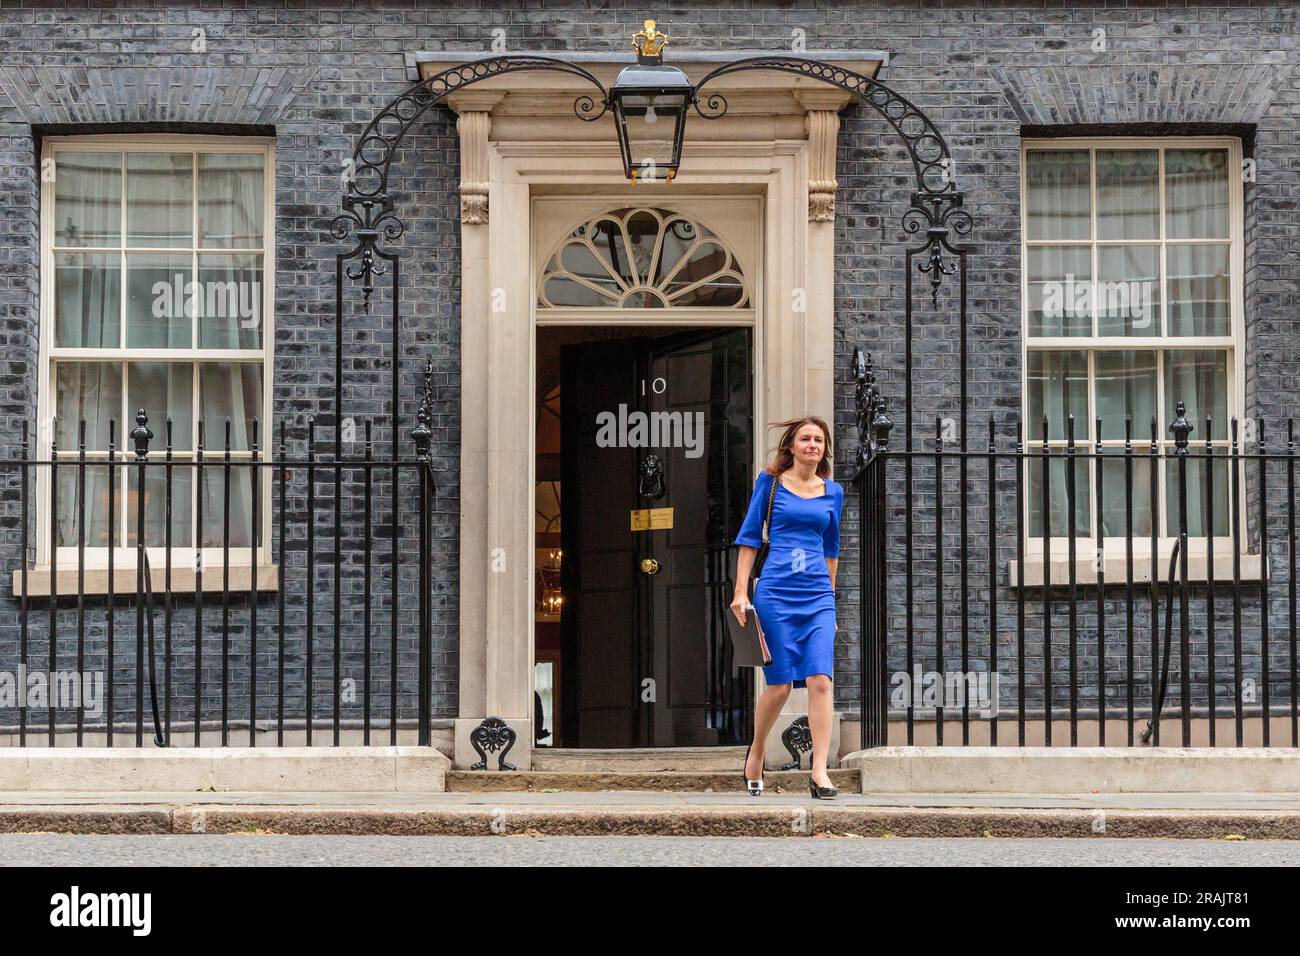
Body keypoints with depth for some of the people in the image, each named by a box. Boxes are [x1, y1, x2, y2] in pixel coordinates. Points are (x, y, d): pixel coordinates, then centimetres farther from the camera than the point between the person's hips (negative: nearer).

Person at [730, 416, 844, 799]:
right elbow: (750, 537, 4)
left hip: (818, 596, 3)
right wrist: (741, 592, -2)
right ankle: (756, 751, 24)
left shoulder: (833, 492, 13)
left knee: (820, 680, -11)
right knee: (779, 685, -1)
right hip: (775, 592, -2)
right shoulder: (770, 481, 4)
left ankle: (819, 772, -11)